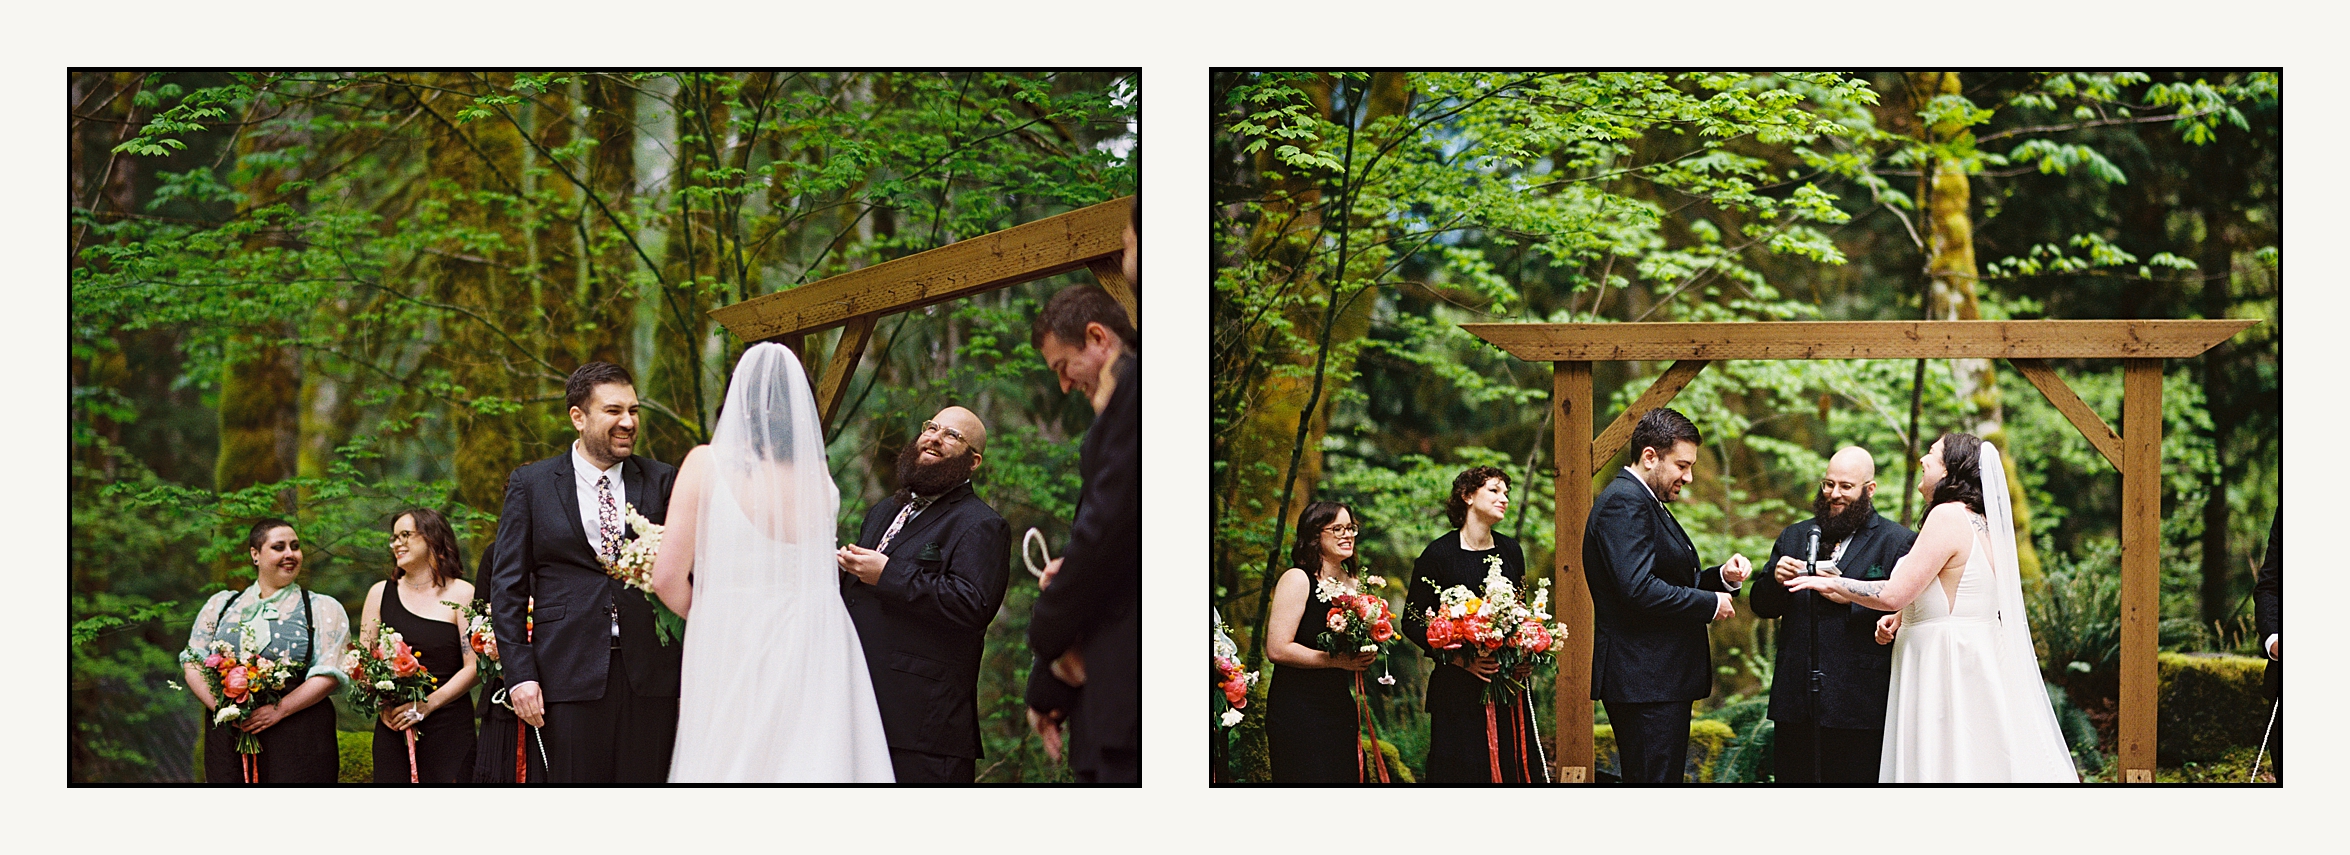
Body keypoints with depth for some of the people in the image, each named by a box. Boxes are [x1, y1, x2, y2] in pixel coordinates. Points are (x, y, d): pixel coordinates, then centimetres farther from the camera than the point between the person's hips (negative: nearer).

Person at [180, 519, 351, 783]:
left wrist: (278, 710, -15)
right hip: (228, 738, 2)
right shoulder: (221, 605, 16)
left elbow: (329, 674, -3)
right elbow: (192, 662, 10)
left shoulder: (324, 609, 7)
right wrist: (218, 705, -8)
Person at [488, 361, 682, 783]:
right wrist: (519, 673, -5)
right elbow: (508, 585, 4)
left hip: (650, 674, 1)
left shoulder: (663, 482, 10)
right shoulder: (531, 484, 7)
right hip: (570, 676, -1)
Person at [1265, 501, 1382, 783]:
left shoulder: (1355, 583, 13)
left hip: (1341, 707, 7)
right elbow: (1277, 649, -18)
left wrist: (1365, 656, 4)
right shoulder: (1297, 580, -9)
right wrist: (1338, 660, -17)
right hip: (1298, 711, -7)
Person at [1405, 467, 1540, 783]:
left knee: (1515, 766, 0)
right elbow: (1413, 622, -5)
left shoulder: (1510, 551, 11)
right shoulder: (1439, 553, -6)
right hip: (1460, 689, -5)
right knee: (1463, 773, -5)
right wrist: (1463, 660, -15)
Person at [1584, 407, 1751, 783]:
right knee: (1654, 780, -11)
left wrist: (1723, 576, 6)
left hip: (1659, 679, 11)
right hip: (1645, 681, -11)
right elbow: (1639, 590, -24)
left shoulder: (1649, 504, 20)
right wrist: (1710, 604, -14)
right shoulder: (1624, 503, -14)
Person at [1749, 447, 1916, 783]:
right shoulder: (1794, 537, 17)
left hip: (1857, 703, -5)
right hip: (1795, 701, 5)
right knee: (1791, 779, 7)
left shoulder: (1899, 542, 0)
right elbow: (1762, 605, 15)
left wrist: (1851, 597, -21)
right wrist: (1775, 580, -6)